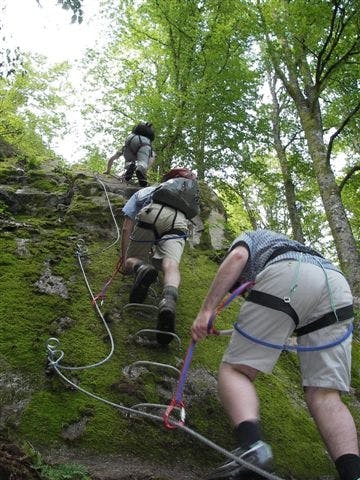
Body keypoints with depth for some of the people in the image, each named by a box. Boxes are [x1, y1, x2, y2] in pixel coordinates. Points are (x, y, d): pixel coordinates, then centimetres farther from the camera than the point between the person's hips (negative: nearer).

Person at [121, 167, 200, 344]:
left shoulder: (141, 193, 37)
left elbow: (126, 228, 25)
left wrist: (124, 260, 27)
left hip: (151, 215, -2)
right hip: (179, 221, 2)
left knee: (133, 260, 14)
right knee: (171, 265, -16)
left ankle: (141, 268, -24)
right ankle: (169, 300, -49)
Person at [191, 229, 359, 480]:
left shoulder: (249, 237, 32)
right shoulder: (292, 247, 47)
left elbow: (238, 256, 5)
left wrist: (206, 309, -2)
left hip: (288, 277, -6)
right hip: (339, 286, 6)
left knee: (234, 370, -1)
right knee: (325, 395, 3)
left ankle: (252, 446, -26)